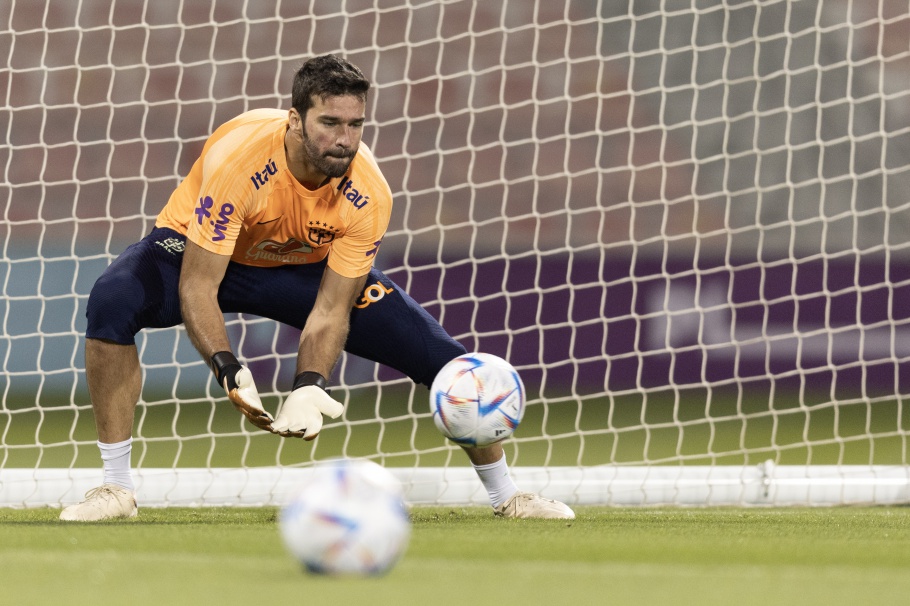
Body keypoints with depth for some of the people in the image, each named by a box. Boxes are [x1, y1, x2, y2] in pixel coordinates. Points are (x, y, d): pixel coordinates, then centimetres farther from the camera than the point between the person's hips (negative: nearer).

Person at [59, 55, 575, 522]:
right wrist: (229, 371, -46)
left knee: (442, 357, -9)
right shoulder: (239, 156, -37)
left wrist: (308, 388, -38)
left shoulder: (368, 195, -26)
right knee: (112, 302, -35)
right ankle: (117, 490, -22)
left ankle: (506, 495, 17)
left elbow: (331, 312, -21)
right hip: (200, 250, -2)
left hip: (309, 268, 2)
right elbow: (198, 284, -33)